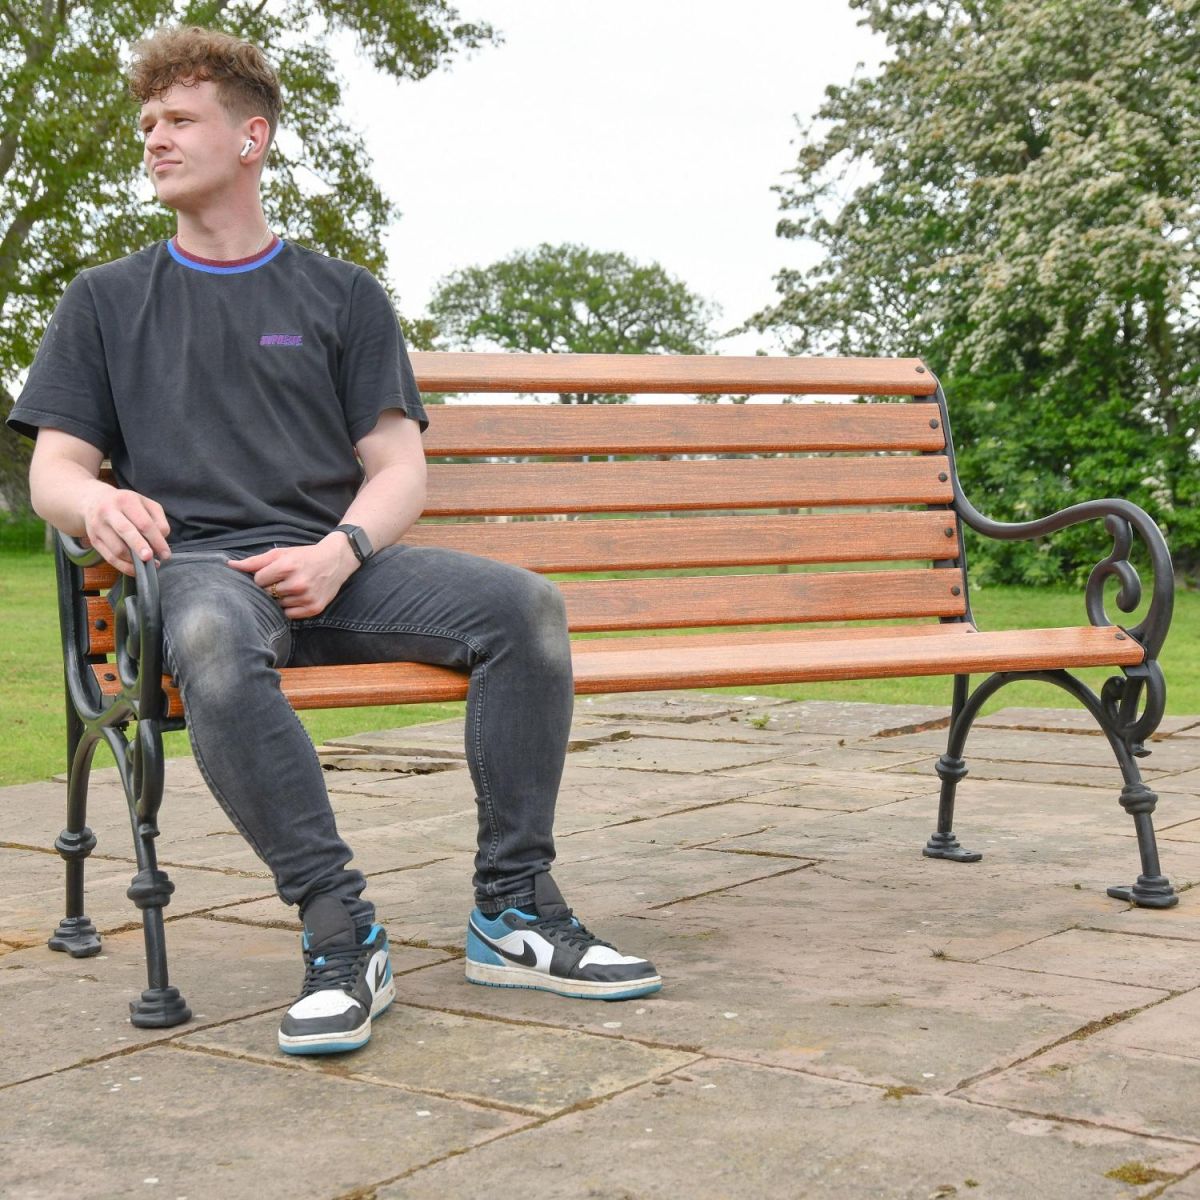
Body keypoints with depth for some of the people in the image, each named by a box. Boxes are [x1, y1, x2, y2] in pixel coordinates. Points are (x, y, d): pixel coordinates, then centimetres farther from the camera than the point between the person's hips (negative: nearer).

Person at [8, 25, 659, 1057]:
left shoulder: (341, 295, 19)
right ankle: (341, 932, -34)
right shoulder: (107, 301, 19)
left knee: (522, 603, -26)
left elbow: (399, 468, 10)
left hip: (339, 566, 2)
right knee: (213, 640, -39)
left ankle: (513, 912, -19)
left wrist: (338, 553, -12)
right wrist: (97, 502, -15)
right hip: (198, 564, -1)